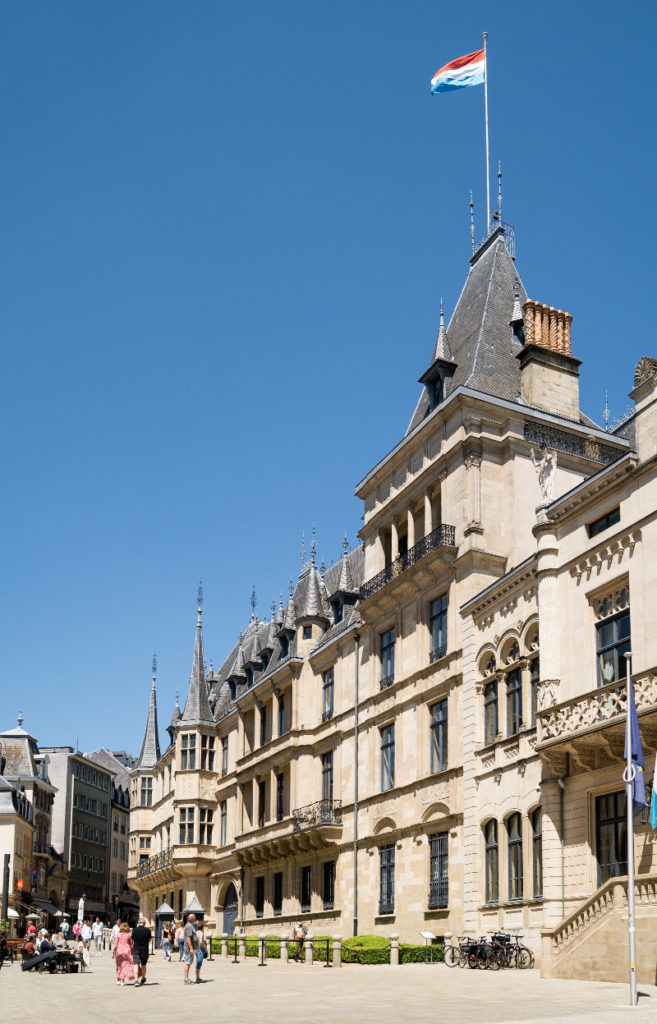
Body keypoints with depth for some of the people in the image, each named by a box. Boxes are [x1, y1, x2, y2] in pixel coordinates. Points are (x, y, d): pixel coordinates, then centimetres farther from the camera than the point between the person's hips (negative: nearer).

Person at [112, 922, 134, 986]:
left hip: (119, 951, 1)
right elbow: (131, 944, 3)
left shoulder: (117, 934, -2)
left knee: (119, 966, 16)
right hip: (127, 951, -1)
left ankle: (118, 980, 20)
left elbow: (115, 944, -5)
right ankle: (122, 981, -2)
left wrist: (113, 952, -3)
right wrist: (132, 952, 13)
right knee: (126, 965, 4)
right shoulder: (129, 935, 0)